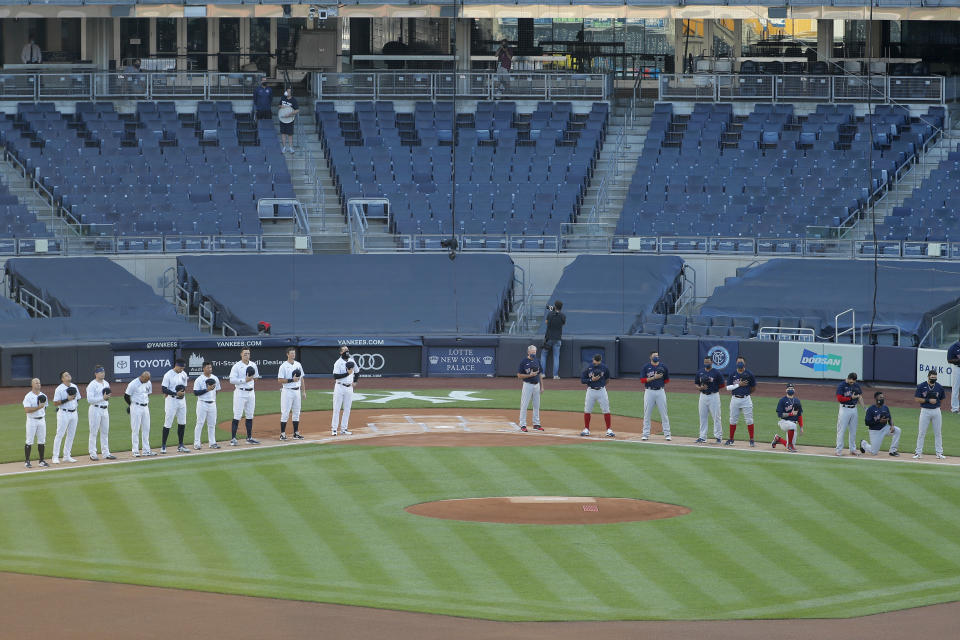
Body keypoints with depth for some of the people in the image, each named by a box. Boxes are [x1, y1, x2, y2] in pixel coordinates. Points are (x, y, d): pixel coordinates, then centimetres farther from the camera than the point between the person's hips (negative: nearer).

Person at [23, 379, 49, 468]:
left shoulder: (43, 396, 10)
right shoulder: (28, 396, -10)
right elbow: (26, 410, -19)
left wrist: (44, 419, 14)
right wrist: (38, 407, -23)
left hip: (41, 420, 6)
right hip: (32, 421, -6)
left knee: (41, 441, 7)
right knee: (29, 441, -4)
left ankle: (41, 461, 13)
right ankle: (27, 461, 2)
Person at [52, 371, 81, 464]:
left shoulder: (74, 387, 9)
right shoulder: (59, 389, -11)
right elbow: (55, 403, -14)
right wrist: (67, 399, -21)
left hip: (73, 413, 7)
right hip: (63, 413, -7)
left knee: (71, 435, 10)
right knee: (60, 435, -6)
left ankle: (67, 456, 18)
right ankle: (55, 457, -3)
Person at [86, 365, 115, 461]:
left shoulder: (106, 383, 14)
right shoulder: (92, 385, -11)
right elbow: (90, 399, -18)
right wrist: (103, 398, -20)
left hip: (105, 410, 8)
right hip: (95, 409, -8)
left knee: (105, 432, 10)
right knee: (93, 432, -4)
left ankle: (106, 453, 15)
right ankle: (92, 454, -1)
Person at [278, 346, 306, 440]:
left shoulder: (298, 365, 11)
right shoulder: (284, 366, -8)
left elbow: (301, 379, 16)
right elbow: (280, 380, -12)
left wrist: (303, 391, 12)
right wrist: (292, 380, -20)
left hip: (297, 391, 6)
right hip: (287, 391, -6)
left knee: (296, 413, 9)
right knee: (285, 413, -6)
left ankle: (296, 433, 15)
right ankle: (282, 434, -3)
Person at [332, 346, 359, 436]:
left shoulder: (352, 361, 9)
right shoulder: (338, 363, -9)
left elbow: (357, 371, 25)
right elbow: (335, 376, -18)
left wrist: (354, 381, 12)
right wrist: (347, 373, -21)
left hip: (349, 388, 6)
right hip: (340, 387, -6)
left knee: (347, 409, 6)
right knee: (337, 409, -4)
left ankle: (343, 429, 12)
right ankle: (334, 429, -1)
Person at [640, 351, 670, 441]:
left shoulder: (663, 366, 7)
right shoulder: (646, 367, 1)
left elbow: (667, 380, 13)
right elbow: (642, 380, -7)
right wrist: (654, 378, -15)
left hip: (660, 391, 1)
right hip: (649, 392, -1)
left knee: (664, 413, 0)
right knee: (647, 414, 2)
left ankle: (667, 434, 3)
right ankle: (646, 434, 8)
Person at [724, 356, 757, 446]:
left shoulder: (749, 374, -1)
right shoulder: (732, 374, 3)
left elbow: (753, 387, 10)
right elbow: (728, 387, -3)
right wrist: (739, 385, -12)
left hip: (746, 399, -2)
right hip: (735, 399, 2)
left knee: (749, 420, -4)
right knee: (733, 420, 8)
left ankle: (752, 440, 1)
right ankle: (731, 439, 18)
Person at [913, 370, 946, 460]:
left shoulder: (939, 387, 2)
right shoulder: (921, 386, -5)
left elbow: (942, 399, 16)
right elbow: (917, 399, -9)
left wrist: (936, 401, 1)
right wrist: (928, 400, -17)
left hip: (936, 411, 2)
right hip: (925, 411, -2)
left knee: (938, 433, 6)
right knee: (922, 433, -1)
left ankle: (939, 452, 13)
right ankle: (918, 452, 6)